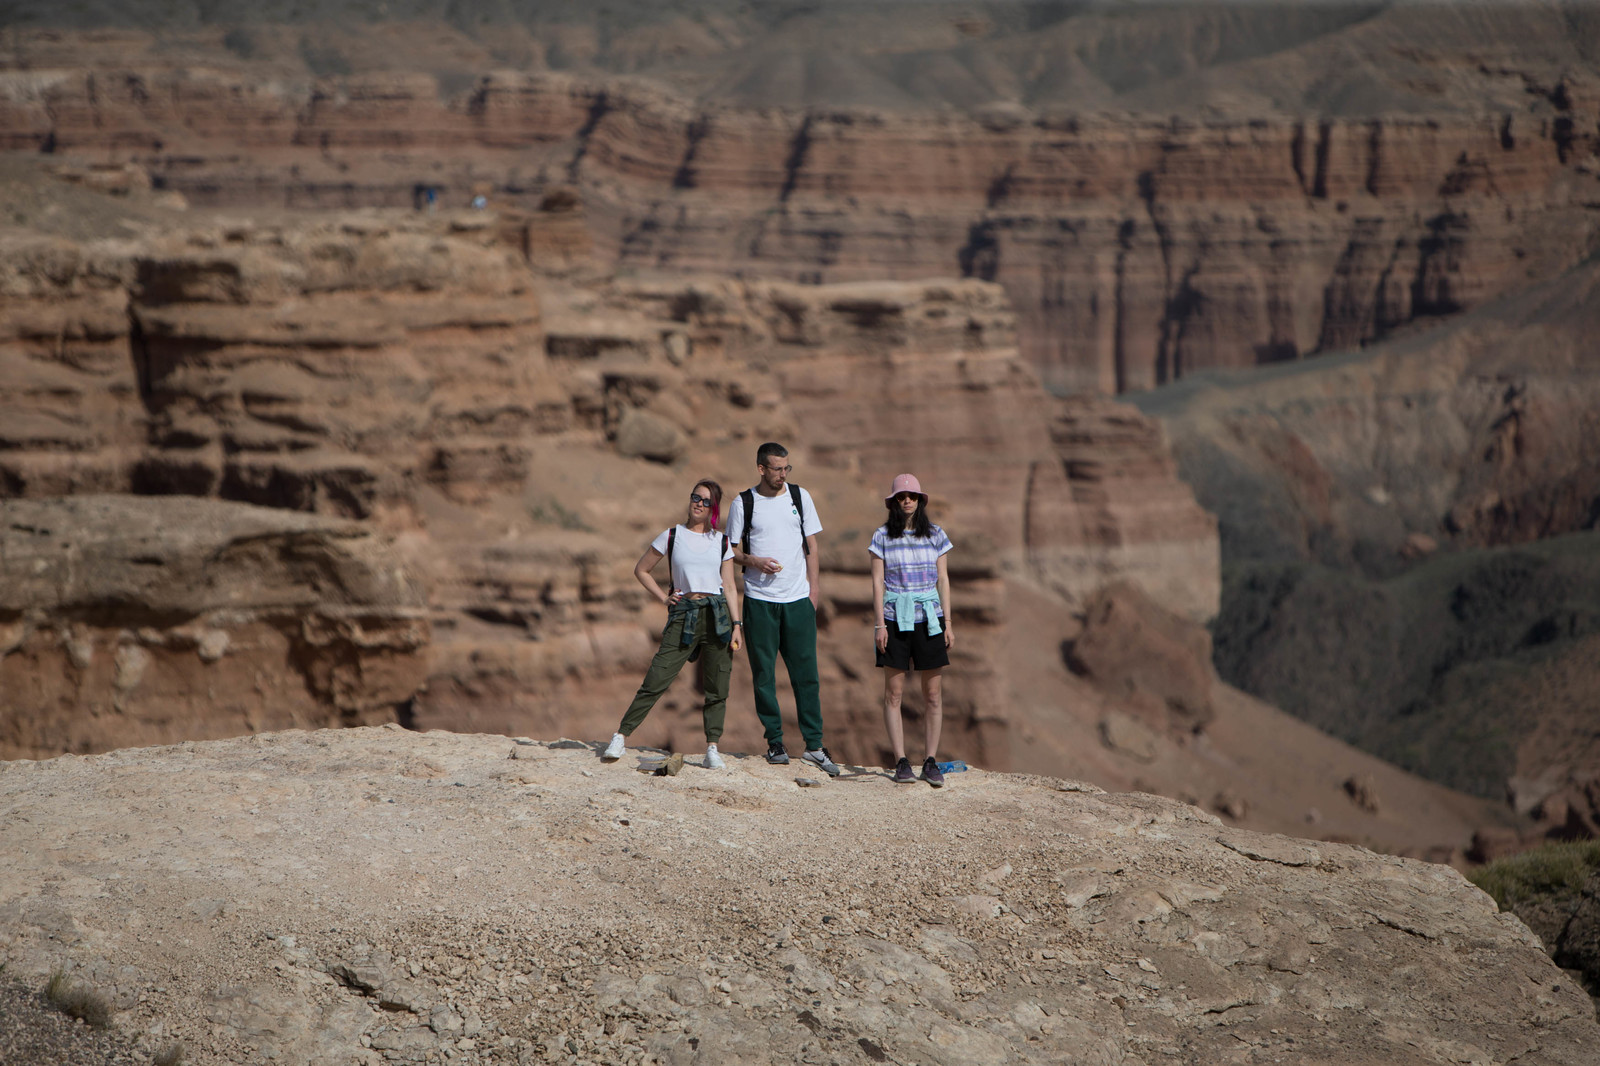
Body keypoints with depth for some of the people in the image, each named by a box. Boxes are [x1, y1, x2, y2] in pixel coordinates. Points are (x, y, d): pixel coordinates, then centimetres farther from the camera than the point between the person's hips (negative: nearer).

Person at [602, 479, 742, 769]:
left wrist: (736, 625, 2)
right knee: (656, 681, -8)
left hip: (717, 615, 1)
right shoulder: (672, 536, 8)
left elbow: (729, 586, 10)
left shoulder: (722, 542, 11)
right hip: (683, 615, -1)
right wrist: (663, 597, 6)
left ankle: (712, 749, 5)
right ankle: (621, 737, -3)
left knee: (717, 688, -1)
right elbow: (641, 570, 16)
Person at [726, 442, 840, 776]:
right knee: (763, 673, 0)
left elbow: (810, 542, 13)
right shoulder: (743, 503, 2)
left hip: (798, 598, 1)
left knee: (806, 672, -2)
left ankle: (814, 744, 1)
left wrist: (813, 583, 5)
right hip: (759, 600, -1)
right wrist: (756, 561, -12)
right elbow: (733, 551, 7)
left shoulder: (800, 496, 8)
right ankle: (775, 742, 9)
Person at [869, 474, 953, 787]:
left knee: (933, 693, -1)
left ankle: (931, 762, 5)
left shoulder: (935, 535, 7)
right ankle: (901, 762, 2)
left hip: (929, 619, 1)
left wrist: (948, 624, 4)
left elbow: (943, 581, 8)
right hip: (895, 619, -1)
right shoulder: (882, 536, 3)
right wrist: (880, 623, -5)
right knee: (894, 692, -3)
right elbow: (877, 582, 2)